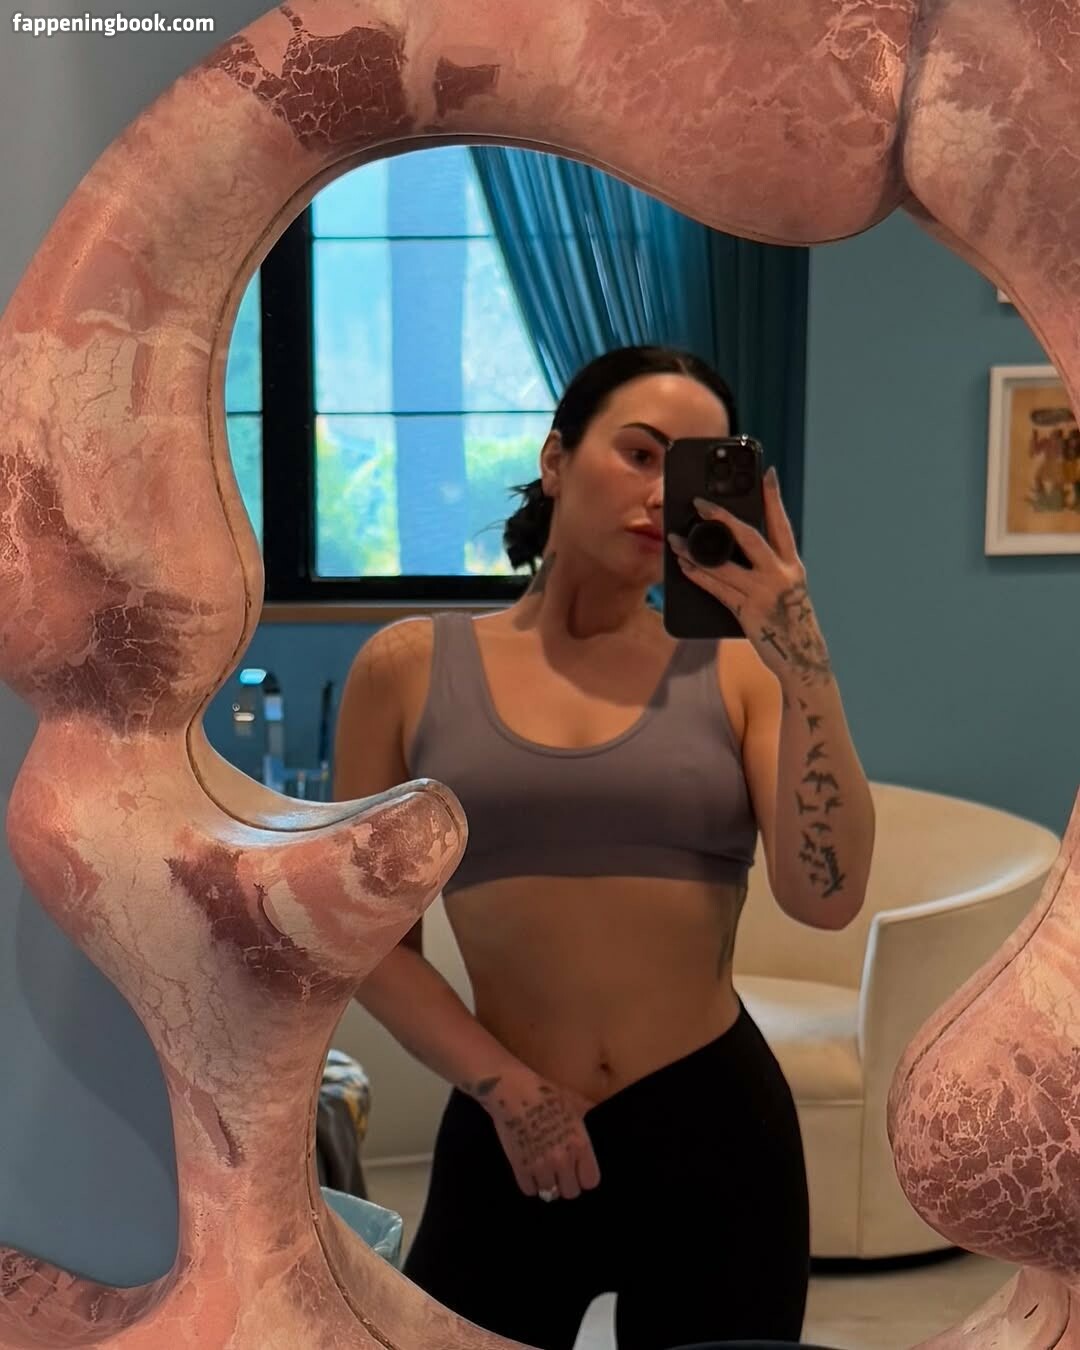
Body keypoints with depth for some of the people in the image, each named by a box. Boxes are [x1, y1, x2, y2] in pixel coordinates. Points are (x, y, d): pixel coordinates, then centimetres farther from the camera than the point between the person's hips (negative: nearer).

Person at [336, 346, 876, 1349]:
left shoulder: (734, 672, -1)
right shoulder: (411, 667, -1)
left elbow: (827, 898, -13)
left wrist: (800, 655, -18)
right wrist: (504, 1087, -8)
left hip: (717, 1129, 1)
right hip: (505, 1137, 0)